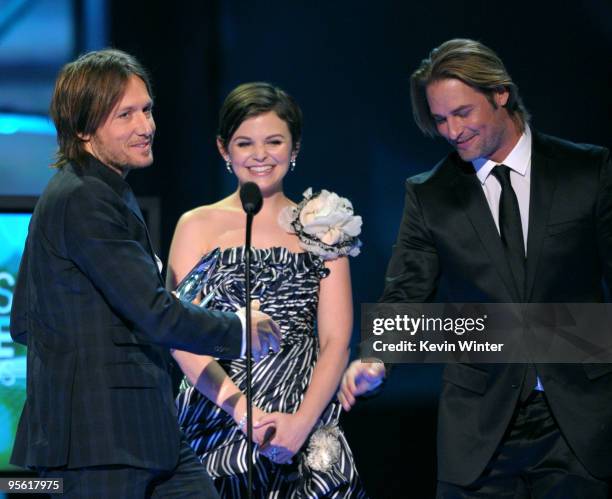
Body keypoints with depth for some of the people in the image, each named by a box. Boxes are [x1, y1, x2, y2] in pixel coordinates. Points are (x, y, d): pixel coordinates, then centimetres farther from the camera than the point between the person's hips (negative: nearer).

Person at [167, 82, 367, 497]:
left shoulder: (322, 228, 9)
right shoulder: (198, 226, 6)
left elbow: (336, 341, 4)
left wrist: (301, 422, -11)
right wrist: (243, 411, -14)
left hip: (308, 432, 1)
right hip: (220, 425, -1)